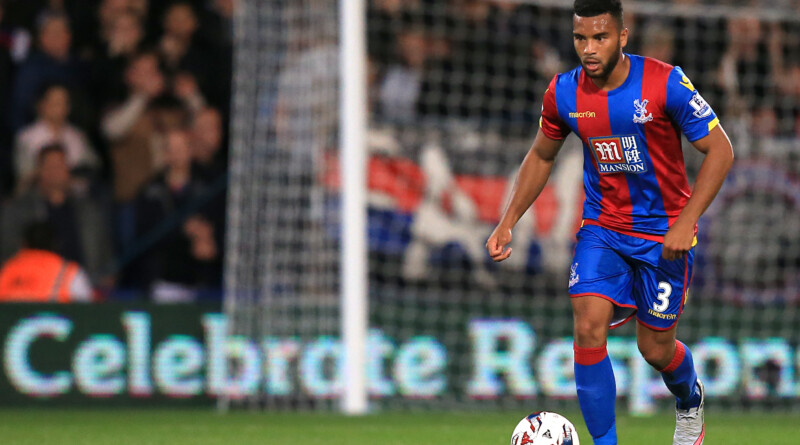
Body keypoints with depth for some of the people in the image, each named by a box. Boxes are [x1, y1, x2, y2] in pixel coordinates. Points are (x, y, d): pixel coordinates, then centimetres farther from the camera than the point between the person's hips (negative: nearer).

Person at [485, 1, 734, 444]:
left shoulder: (665, 83, -20)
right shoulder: (563, 93, -8)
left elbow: (720, 150, -14)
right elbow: (541, 156, 11)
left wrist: (686, 223, -21)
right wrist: (507, 222, 5)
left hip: (663, 233, -3)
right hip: (601, 229, 3)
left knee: (655, 349, 6)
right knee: (588, 329, -17)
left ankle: (690, 401, 42)